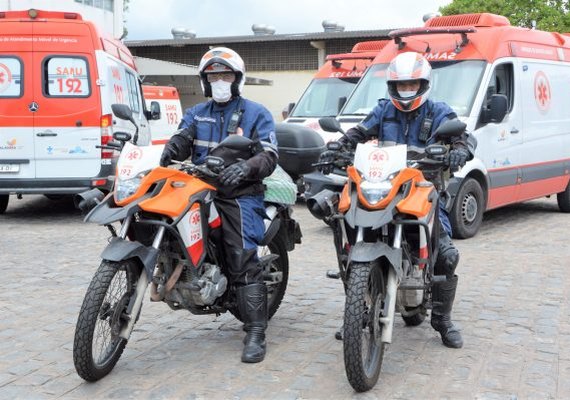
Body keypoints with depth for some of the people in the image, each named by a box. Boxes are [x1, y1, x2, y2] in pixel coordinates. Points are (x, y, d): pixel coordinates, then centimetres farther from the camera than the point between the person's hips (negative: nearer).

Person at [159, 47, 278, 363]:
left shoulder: (256, 114, 6)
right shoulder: (196, 114, 18)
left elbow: (269, 156, -6)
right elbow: (182, 138, -1)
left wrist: (245, 167, -28)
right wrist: (170, 150, -26)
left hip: (239, 194, -6)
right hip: (200, 189, 6)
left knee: (243, 260, -15)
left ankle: (255, 333, -14)